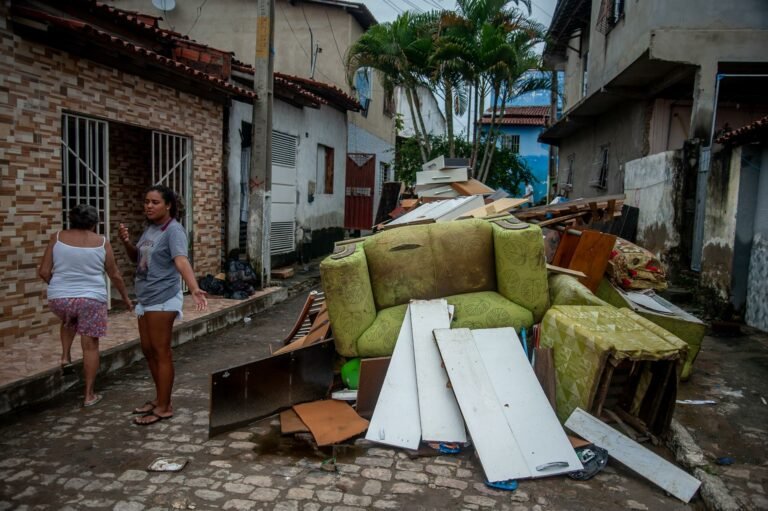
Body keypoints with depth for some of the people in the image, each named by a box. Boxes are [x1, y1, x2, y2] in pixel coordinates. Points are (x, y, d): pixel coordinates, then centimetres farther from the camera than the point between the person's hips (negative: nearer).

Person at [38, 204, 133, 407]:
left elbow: (43, 272, 1)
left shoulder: (57, 238, 2)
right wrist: (125, 297, 20)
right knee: (90, 346, 6)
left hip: (59, 298, 2)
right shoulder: (101, 242, 1)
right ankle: (89, 395, 10)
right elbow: (115, 275, 7)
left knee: (69, 321, 37)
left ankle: (65, 356, 24)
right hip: (92, 299, -2)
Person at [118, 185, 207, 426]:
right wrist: (127, 242, -1)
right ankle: (160, 397, 30)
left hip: (162, 299, -9)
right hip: (145, 298, 9)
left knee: (161, 353, -2)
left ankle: (164, 407, 8)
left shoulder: (174, 230, -17)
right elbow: (137, 258, 21)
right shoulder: (150, 228, 11)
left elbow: (181, 261, -32)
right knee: (148, 350, 16)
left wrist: (194, 289, -49)